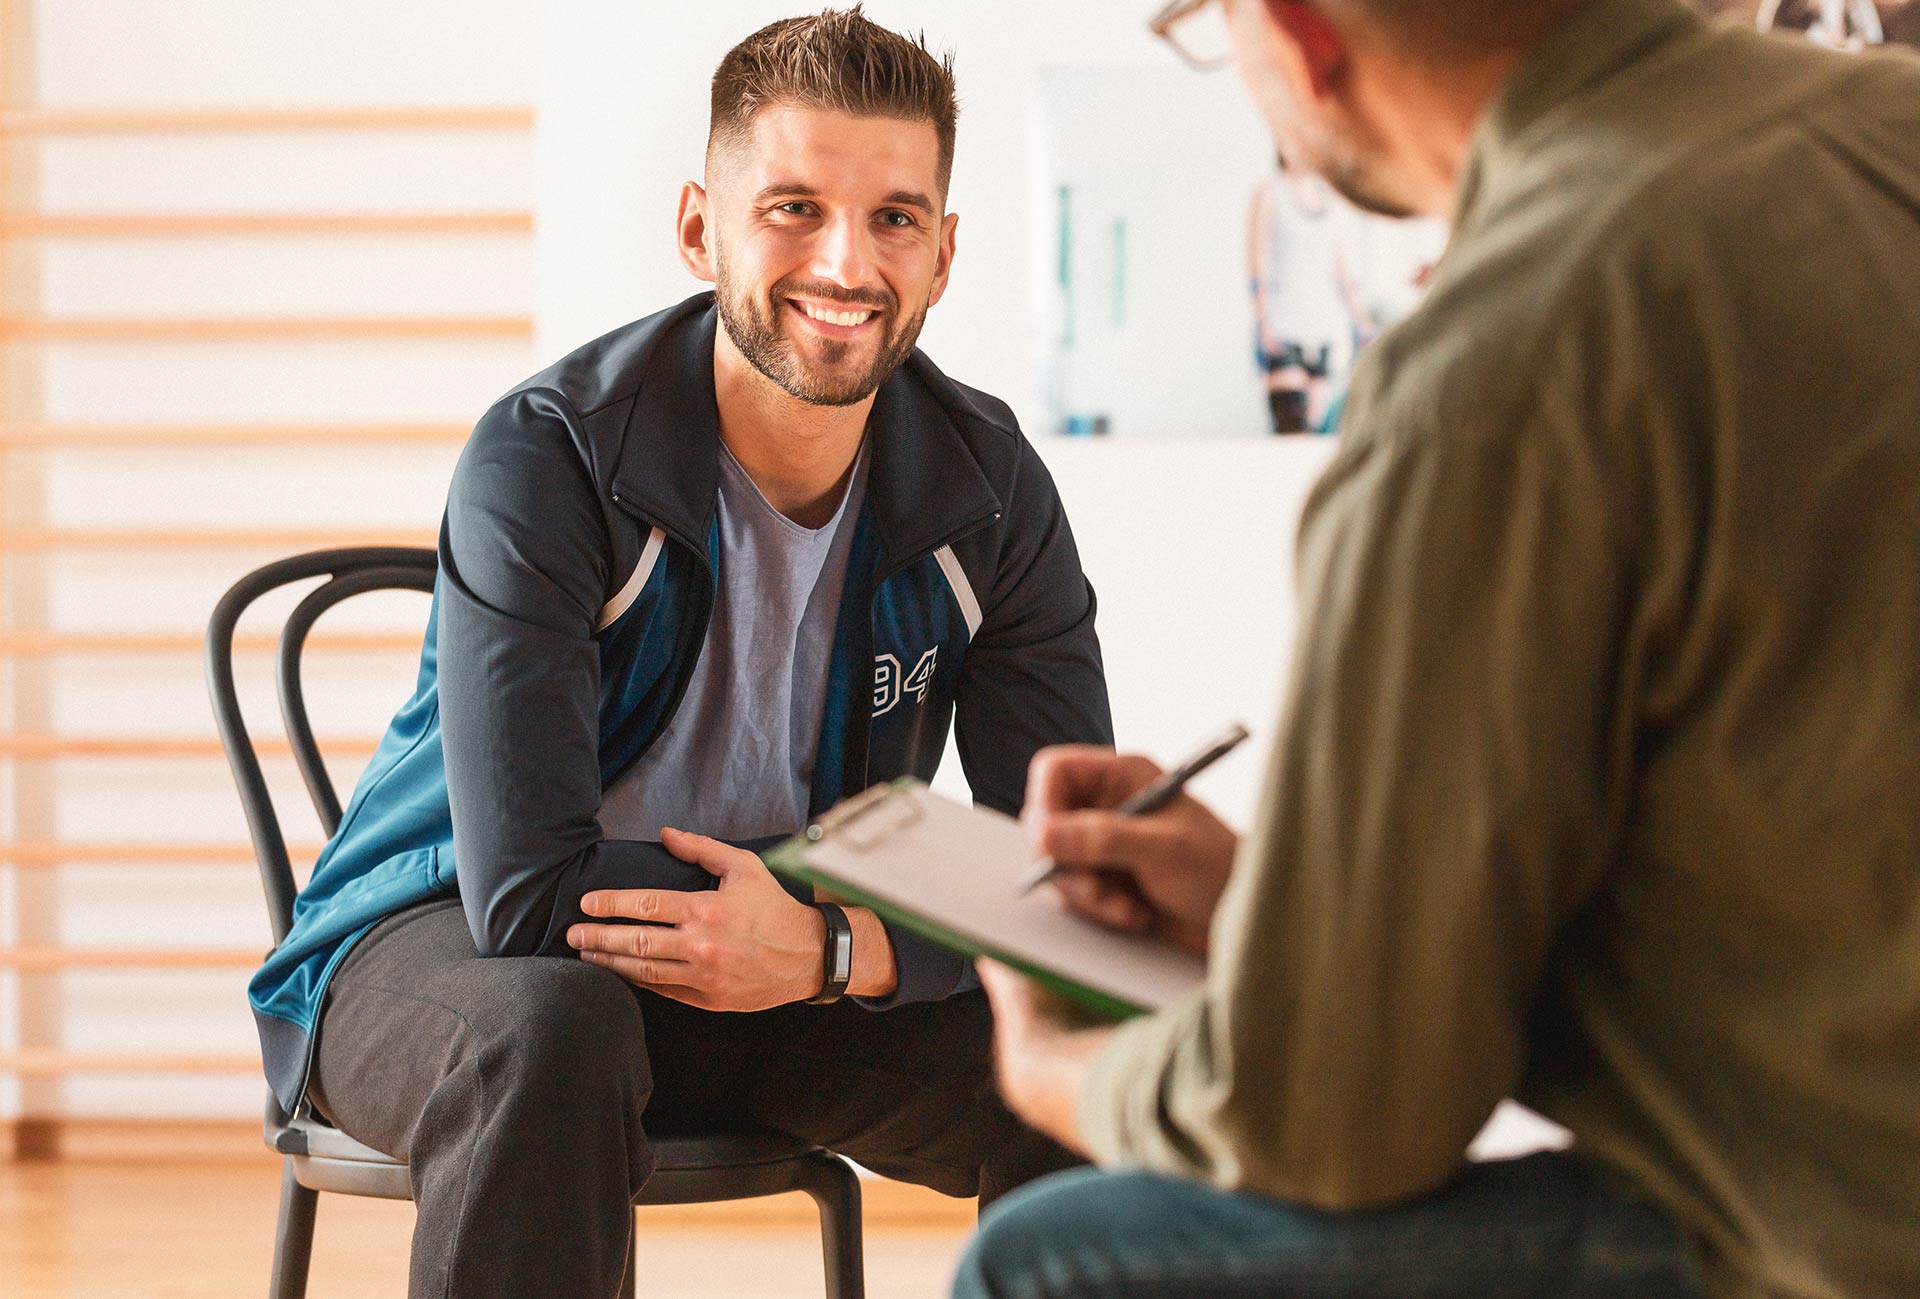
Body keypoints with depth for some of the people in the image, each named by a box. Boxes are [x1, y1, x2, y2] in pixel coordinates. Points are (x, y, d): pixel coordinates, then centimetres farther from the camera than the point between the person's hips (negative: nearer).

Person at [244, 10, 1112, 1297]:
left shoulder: (990, 491, -7)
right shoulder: (547, 459, -22)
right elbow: (529, 890, -28)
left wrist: (831, 947, -29)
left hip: (778, 994, 4)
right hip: (453, 939, -4)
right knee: (548, 1031, -39)